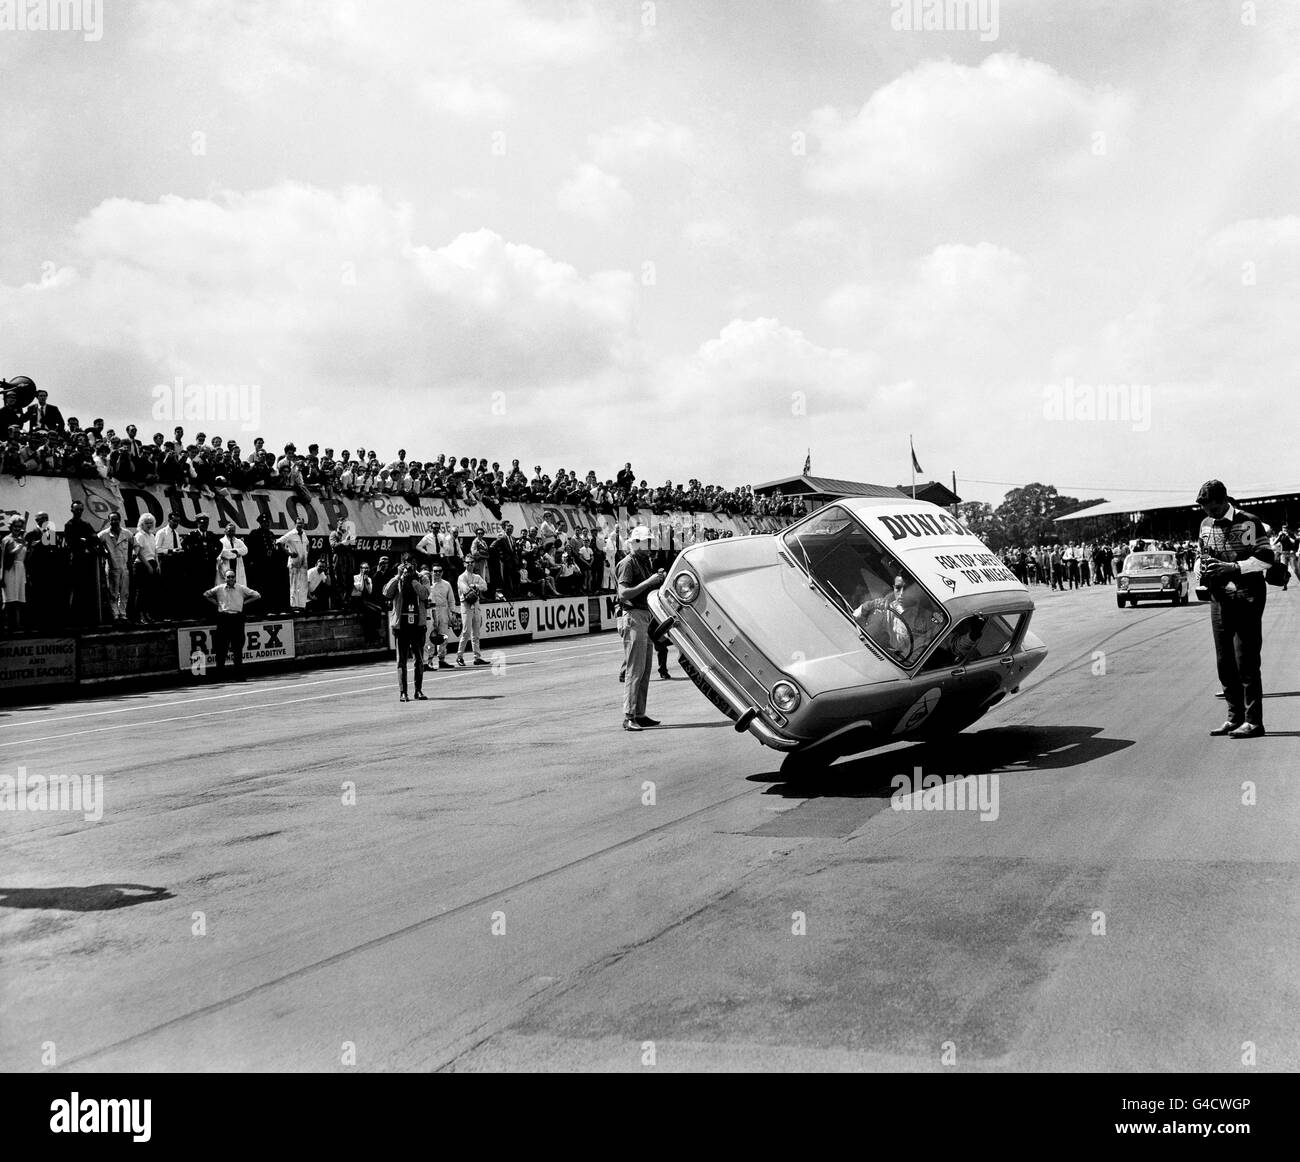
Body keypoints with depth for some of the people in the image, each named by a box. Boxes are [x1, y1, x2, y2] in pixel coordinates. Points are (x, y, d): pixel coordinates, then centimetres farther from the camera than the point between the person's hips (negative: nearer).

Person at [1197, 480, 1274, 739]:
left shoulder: (1249, 523, -8)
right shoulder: (1205, 525, 11)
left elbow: (1266, 557, -12)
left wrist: (1232, 567, -21)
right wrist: (1204, 569, 1)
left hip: (1246, 598, -6)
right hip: (1219, 598, 7)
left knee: (1246, 661, -7)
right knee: (1224, 661, 8)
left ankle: (1254, 721, -2)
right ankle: (1235, 717, 17)